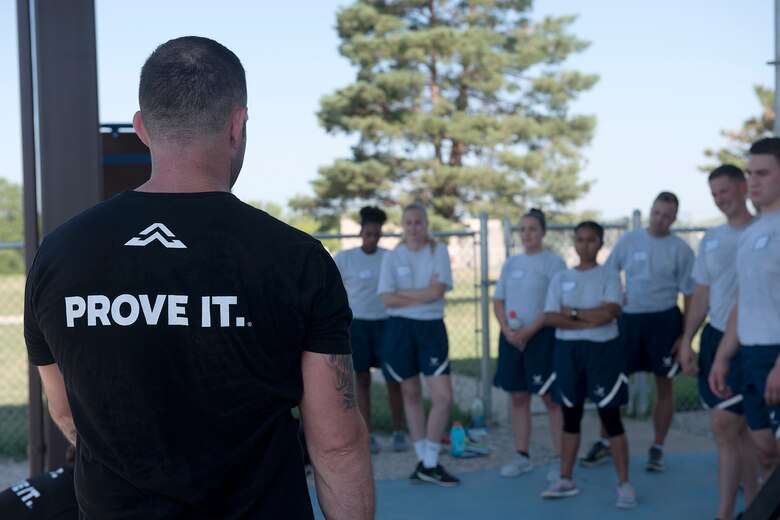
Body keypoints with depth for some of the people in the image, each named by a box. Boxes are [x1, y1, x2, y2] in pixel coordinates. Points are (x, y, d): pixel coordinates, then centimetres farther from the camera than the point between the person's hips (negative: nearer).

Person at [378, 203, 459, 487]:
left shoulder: (439, 251, 2)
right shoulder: (392, 257, 4)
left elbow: (437, 291, -10)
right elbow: (387, 299, -7)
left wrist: (403, 294, -7)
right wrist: (423, 295, -11)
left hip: (432, 327, -1)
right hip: (400, 328, 1)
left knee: (443, 396, -9)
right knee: (411, 394, 9)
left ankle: (429, 464, 2)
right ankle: (423, 460, 20)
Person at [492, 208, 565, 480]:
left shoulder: (553, 262, -4)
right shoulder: (511, 263, 12)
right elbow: (498, 300, 11)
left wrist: (529, 331, -16)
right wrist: (507, 331, -5)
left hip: (542, 336, -5)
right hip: (511, 337, 5)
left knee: (550, 397, -5)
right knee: (518, 397, 9)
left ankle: (561, 458, 0)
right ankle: (522, 457, 17)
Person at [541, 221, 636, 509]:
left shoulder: (609, 275, -1)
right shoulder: (561, 278, 7)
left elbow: (609, 312, -16)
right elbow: (550, 317, -4)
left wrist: (573, 312, -9)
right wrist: (588, 321, -14)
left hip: (603, 350, -3)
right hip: (567, 350, 3)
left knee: (610, 416, -3)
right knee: (571, 416, 11)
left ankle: (624, 483, 3)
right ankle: (565, 479, 20)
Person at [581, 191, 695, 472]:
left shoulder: (681, 249, -2)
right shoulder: (629, 240, 3)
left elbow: (690, 295, 0)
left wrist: (686, 335, -5)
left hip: (664, 320, -2)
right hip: (628, 318, 2)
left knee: (664, 385, 5)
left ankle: (657, 448, 18)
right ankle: (604, 443, 16)